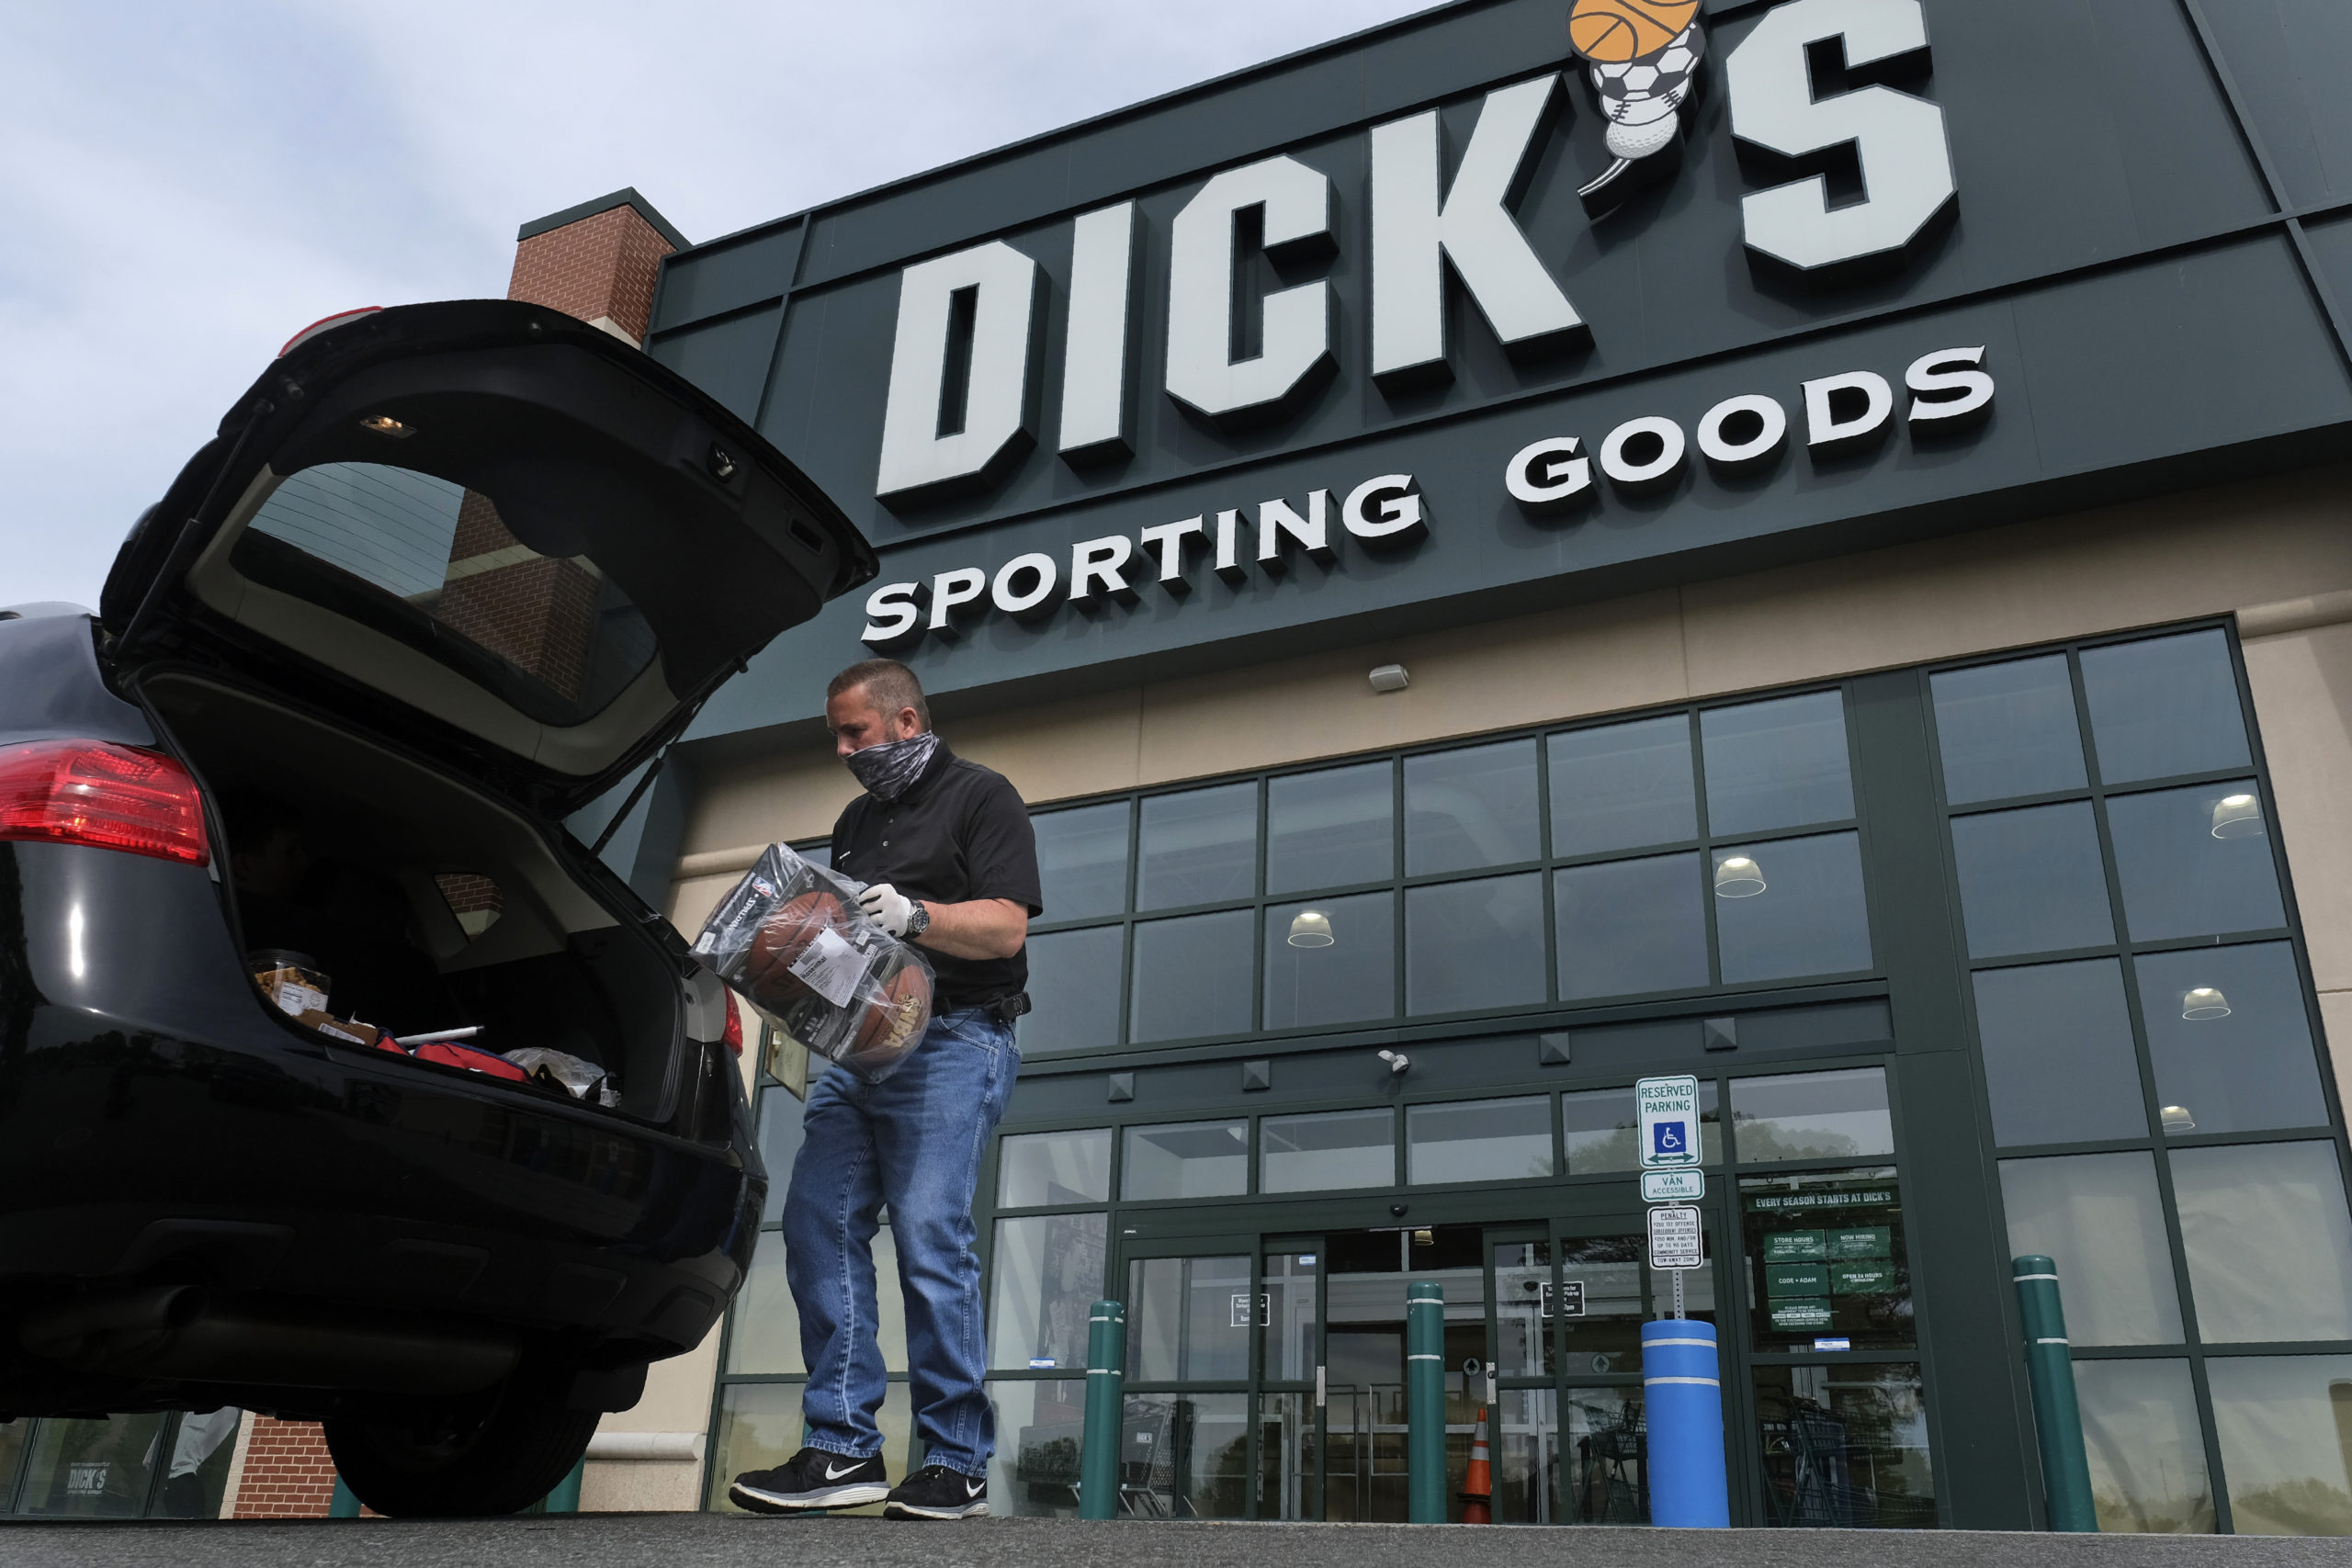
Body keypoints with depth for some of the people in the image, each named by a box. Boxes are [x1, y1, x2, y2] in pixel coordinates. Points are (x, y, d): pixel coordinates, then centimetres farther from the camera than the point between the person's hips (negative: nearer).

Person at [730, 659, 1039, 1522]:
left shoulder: (981, 796, 3)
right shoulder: (856, 820, 25)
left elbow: (1004, 927, -9)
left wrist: (915, 916, -24)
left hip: (952, 1041, -7)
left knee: (929, 1238, -12)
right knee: (816, 1227, -3)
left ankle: (957, 1464, -4)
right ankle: (843, 1450, 2)